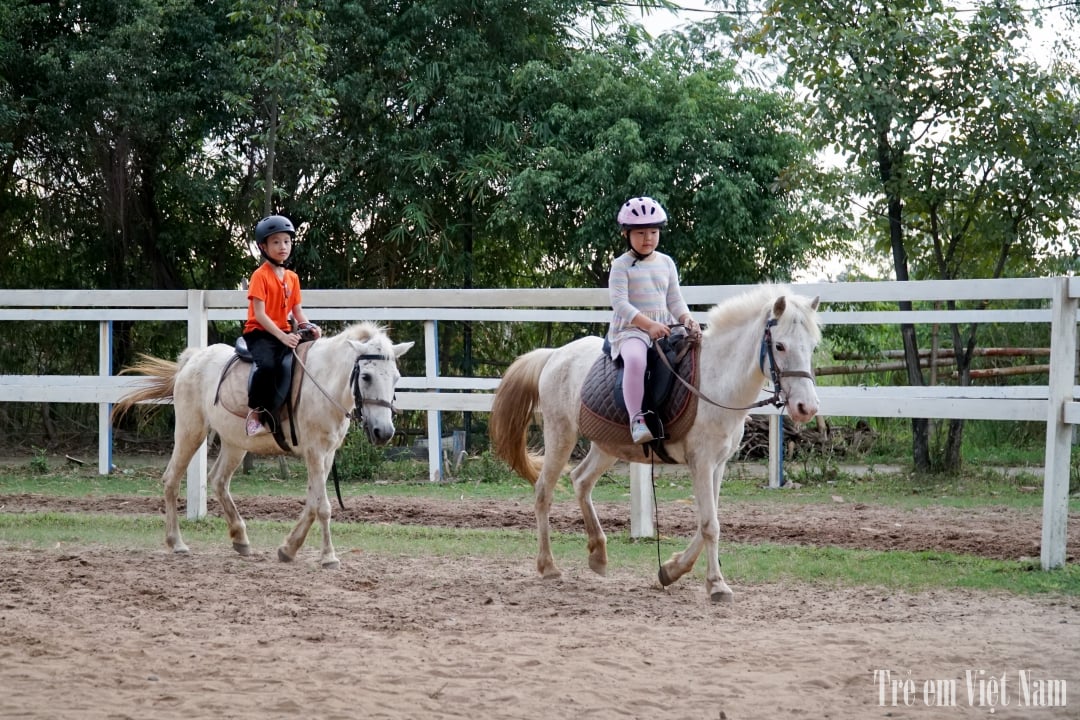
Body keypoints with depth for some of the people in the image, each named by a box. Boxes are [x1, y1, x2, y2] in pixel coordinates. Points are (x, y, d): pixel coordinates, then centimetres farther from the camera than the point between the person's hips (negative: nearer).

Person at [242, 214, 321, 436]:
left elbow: (297, 311, 14)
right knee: (267, 365, -35)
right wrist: (282, 336, -23)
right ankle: (256, 412, -19)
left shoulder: (292, 278, 13)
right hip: (259, 333, -6)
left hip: (284, 334, 6)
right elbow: (259, 314, -14)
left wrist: (309, 327, -8)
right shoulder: (260, 276, -7)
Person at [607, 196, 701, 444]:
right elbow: (619, 302, -12)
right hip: (630, 329, -6)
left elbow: (675, 301, 15)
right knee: (635, 358, -37)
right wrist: (647, 324, -25)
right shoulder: (622, 265, -1)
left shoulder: (666, 263, 15)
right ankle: (636, 419, -37)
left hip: (664, 327, 6)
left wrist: (687, 320, -7)